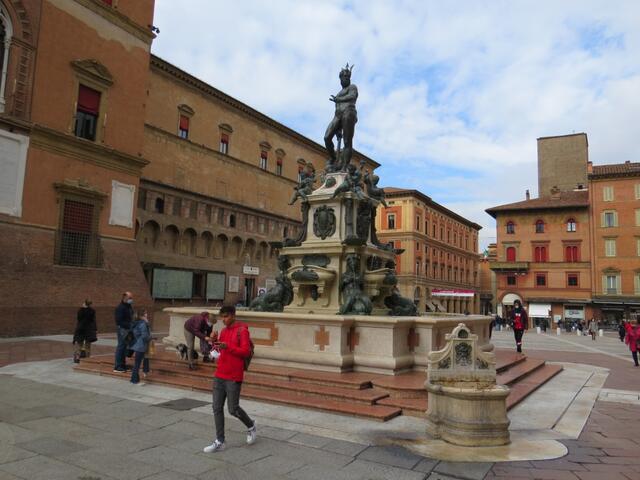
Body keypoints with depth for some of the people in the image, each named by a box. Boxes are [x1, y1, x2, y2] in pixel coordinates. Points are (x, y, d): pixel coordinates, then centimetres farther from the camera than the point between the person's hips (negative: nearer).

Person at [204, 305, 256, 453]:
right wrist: (215, 344, 0)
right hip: (219, 376, 7)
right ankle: (219, 442, 14)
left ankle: (251, 426, 27)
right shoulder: (223, 331, 13)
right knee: (217, 408, 5)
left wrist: (228, 346, -24)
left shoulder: (242, 330, -10)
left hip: (233, 377, -7)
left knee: (233, 409, 1)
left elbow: (246, 352, -16)